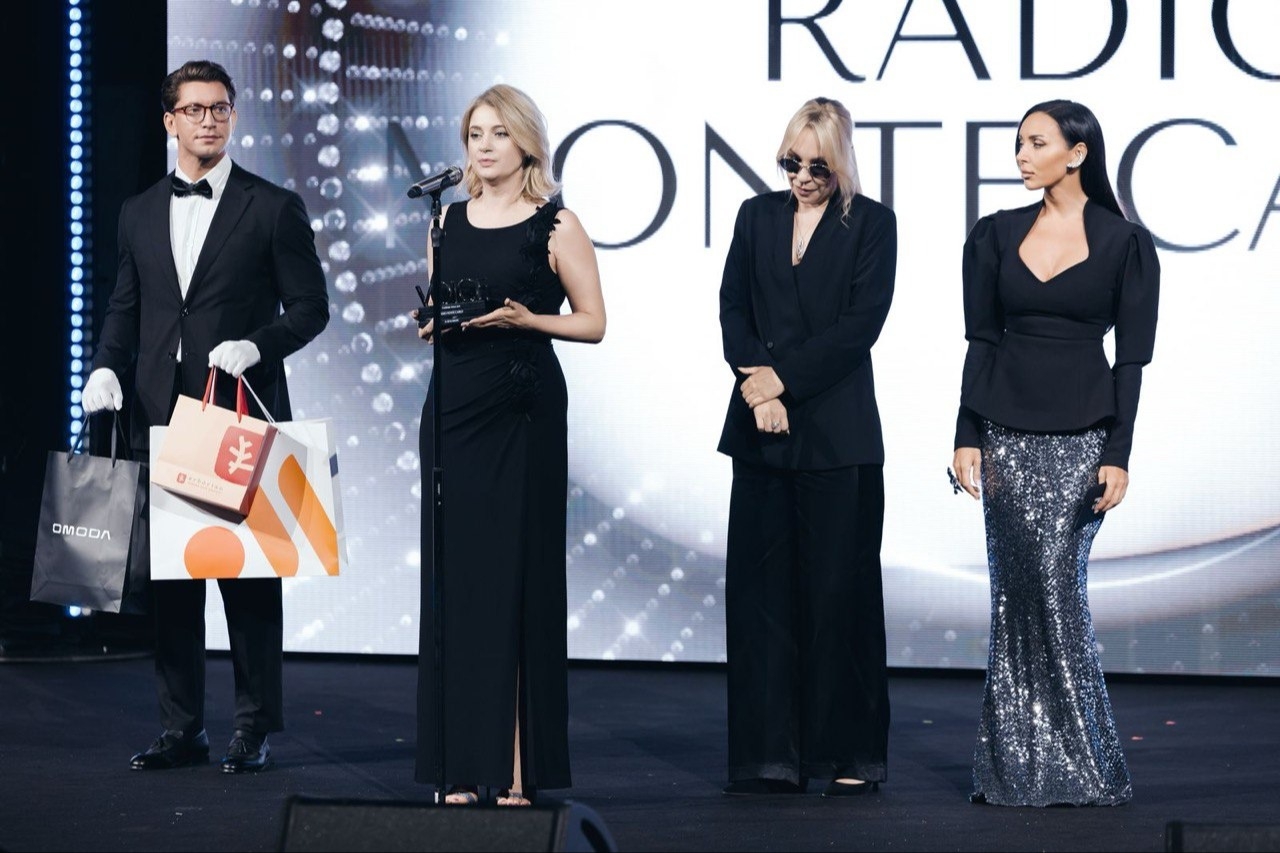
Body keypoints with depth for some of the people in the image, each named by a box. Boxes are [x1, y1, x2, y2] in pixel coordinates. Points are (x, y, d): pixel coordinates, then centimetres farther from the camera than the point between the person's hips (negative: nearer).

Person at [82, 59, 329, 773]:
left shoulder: (274, 208, 1)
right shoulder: (141, 213, 14)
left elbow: (310, 307, 0)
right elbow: (125, 308, 19)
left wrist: (257, 346, -16)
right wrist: (107, 367, 1)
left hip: (243, 417, -4)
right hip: (162, 418, 4)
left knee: (249, 573, -2)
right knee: (168, 573, 6)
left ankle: (256, 728, 5)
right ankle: (182, 728, 12)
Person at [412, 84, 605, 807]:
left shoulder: (557, 225, -1)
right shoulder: (449, 220, 12)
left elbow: (593, 323, -1)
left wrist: (526, 319, -15)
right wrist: (430, 323, 0)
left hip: (525, 412, -4)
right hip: (453, 402, 5)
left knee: (516, 574, -5)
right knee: (455, 575, 2)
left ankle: (518, 767, -2)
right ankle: (462, 766, 6)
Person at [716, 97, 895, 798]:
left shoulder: (872, 224, 2)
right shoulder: (757, 216, 12)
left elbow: (862, 323, -7)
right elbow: (733, 310, 7)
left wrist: (781, 377, -10)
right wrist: (757, 388, -8)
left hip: (837, 434, -3)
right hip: (762, 430, 3)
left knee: (840, 592, -2)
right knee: (759, 589, 2)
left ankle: (852, 757, 5)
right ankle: (769, 757, 6)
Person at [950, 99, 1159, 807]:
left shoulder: (1125, 244, -1)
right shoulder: (995, 236, 7)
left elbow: (1131, 358, -2)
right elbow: (981, 343, 7)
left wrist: (1118, 456, -9)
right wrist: (967, 438, 0)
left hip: (1081, 435, -3)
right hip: (1007, 431, 3)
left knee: (1055, 590, -9)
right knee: (1018, 595, 1)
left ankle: (1074, 763, 1)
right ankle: (1020, 765, 7)